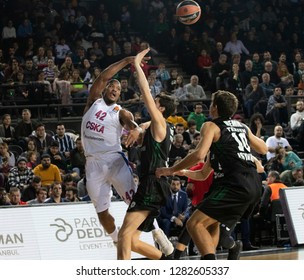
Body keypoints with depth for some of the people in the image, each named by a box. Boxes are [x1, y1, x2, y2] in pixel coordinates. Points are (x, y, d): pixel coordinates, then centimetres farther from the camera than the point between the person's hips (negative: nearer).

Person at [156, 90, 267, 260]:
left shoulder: (211, 126, 1)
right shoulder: (243, 127, 21)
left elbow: (199, 155, -15)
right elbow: (263, 149, 35)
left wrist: (171, 170, -6)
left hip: (237, 184, -8)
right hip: (255, 185, 8)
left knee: (195, 223, -12)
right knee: (212, 222, 28)